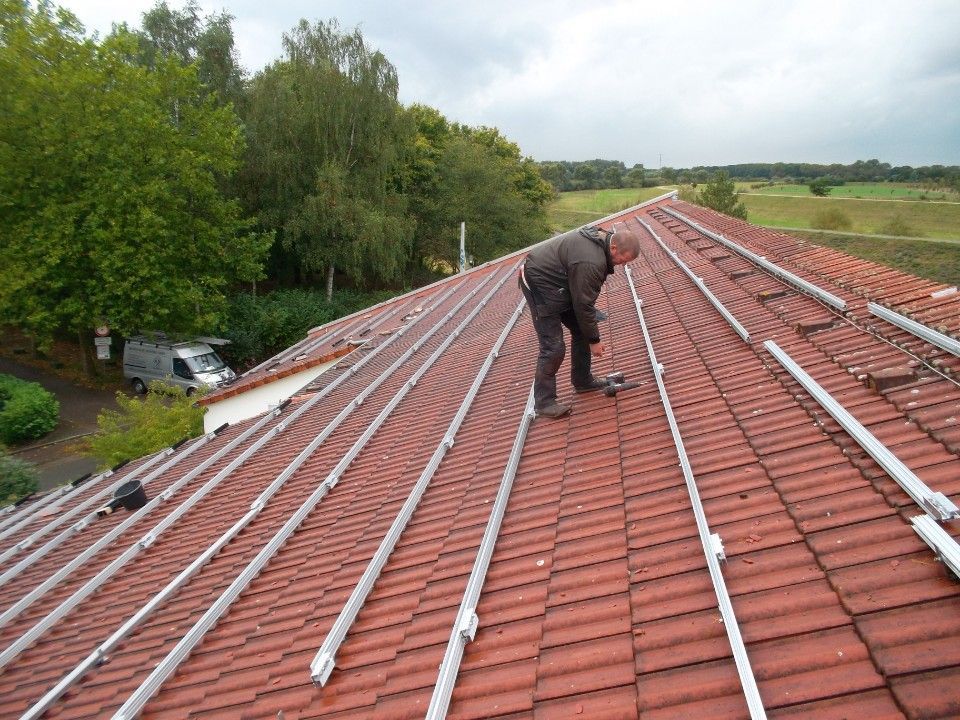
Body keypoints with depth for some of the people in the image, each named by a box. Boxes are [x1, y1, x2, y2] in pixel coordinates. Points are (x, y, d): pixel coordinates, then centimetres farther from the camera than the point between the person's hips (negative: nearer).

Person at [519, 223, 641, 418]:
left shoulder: (601, 237, -1)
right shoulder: (590, 262, -32)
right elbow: (583, 305, -24)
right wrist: (594, 340, -12)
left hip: (559, 283, 10)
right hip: (540, 284, -10)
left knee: (581, 329, 13)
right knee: (553, 346, -12)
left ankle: (583, 381, 26)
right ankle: (544, 402, -2)